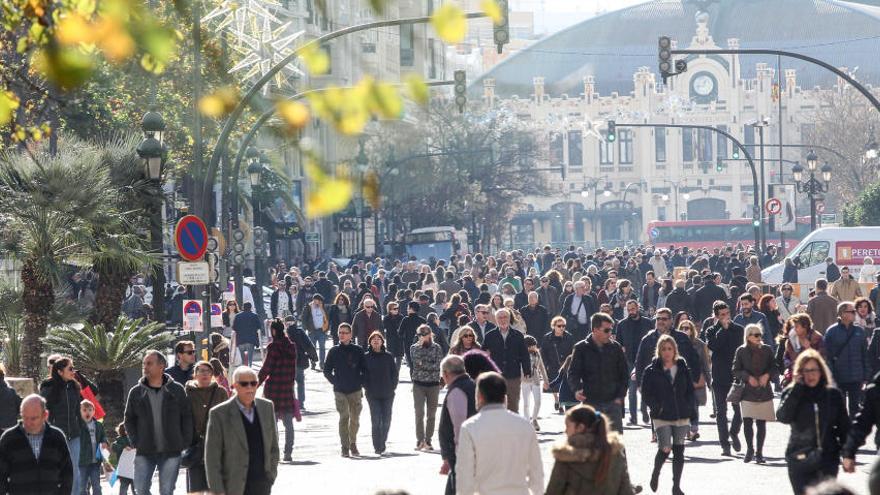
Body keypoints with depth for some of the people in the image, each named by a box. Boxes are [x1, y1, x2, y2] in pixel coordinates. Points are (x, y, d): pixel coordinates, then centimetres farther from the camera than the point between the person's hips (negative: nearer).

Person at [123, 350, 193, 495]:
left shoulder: (177, 390, 1)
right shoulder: (136, 392, 3)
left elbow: (187, 417, 5)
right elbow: (129, 420, 10)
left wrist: (185, 443, -2)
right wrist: (135, 442, 0)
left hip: (171, 452, -1)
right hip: (144, 453, 1)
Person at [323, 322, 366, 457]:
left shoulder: (358, 350, 3)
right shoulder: (334, 351, 4)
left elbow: (364, 370, 9)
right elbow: (327, 370, 10)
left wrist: (361, 382, -1)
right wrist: (335, 382, 0)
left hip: (355, 390, 1)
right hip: (340, 391, -1)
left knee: (355, 418, 4)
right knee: (344, 417, -9)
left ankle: (353, 444, 19)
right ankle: (345, 447, -6)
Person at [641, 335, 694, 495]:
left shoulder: (683, 369, 9)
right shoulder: (651, 371, -1)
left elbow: (690, 391, 13)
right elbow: (646, 394, -2)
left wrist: (689, 407, -2)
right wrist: (657, 407, -14)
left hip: (681, 416, 3)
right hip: (662, 417, -3)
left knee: (679, 451, 1)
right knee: (665, 449, -13)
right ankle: (655, 473, 18)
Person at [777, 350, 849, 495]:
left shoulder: (833, 394, 3)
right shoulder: (791, 394, 1)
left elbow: (843, 427, 6)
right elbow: (783, 417, -17)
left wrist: (849, 455, -1)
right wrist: (797, 388, -15)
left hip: (828, 457, 0)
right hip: (800, 459, 0)